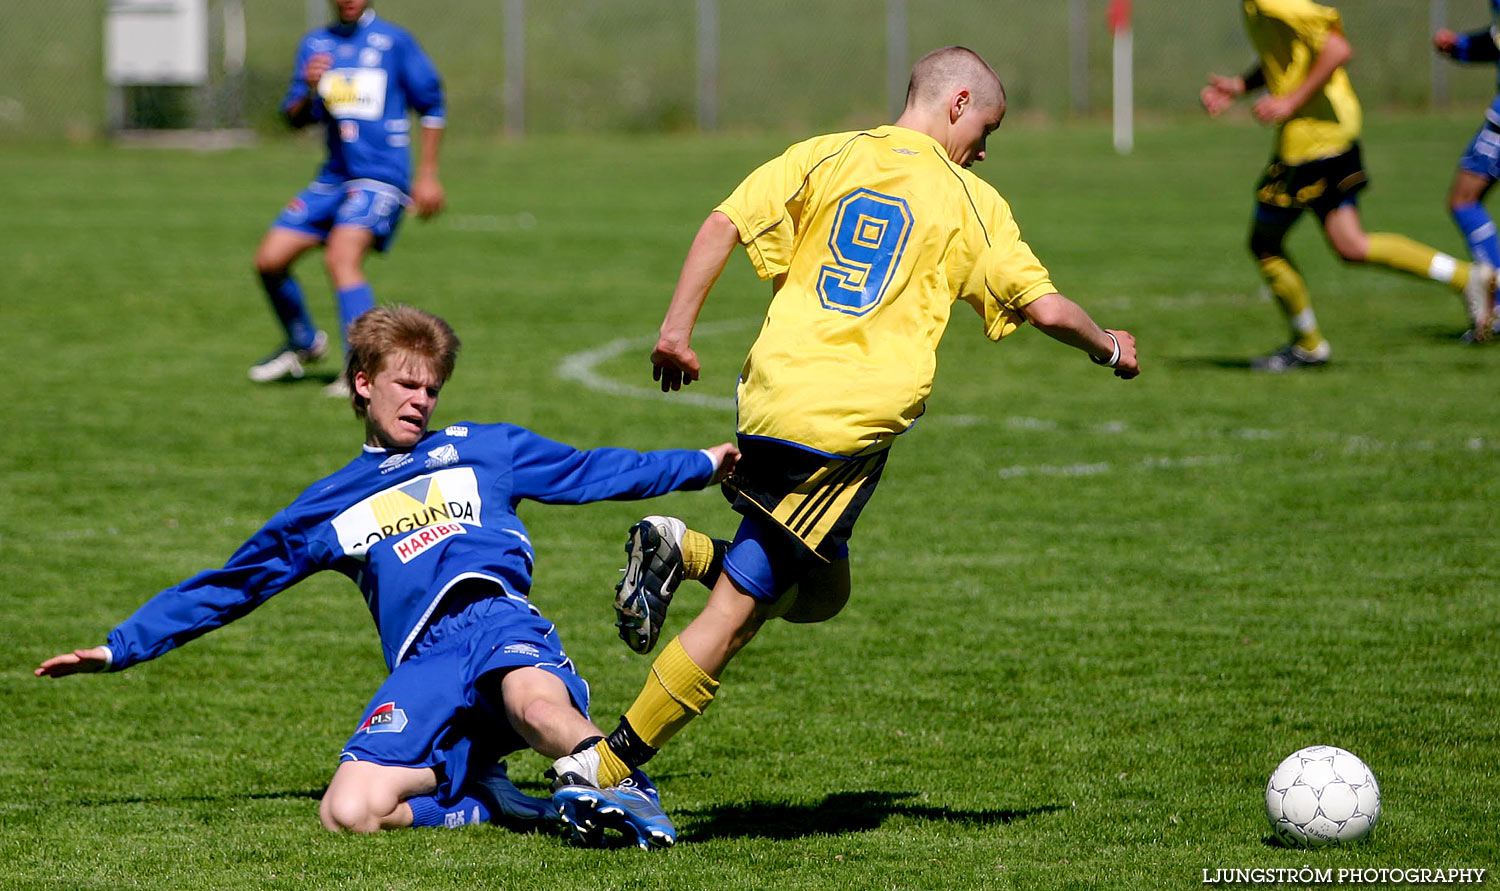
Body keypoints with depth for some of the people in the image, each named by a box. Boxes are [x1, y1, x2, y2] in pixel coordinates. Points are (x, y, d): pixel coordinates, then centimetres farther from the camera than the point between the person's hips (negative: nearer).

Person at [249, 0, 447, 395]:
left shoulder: (394, 41, -2)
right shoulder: (315, 44, 11)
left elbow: (431, 107, 5)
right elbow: (294, 118, 11)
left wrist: (427, 176, 2)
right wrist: (309, 90, -12)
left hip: (380, 176, -6)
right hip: (333, 178, 6)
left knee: (342, 256, -28)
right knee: (269, 260, 2)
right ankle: (304, 343, 28)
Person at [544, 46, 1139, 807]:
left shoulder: (829, 156, 14)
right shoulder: (970, 201, 7)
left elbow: (723, 225, 1)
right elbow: (1046, 309, 7)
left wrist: (677, 328, 3)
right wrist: (1108, 347, 26)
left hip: (771, 394, 5)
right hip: (856, 420, -4)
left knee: (816, 593, 22)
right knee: (736, 611, -4)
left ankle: (681, 550, -2)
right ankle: (607, 766, -13)